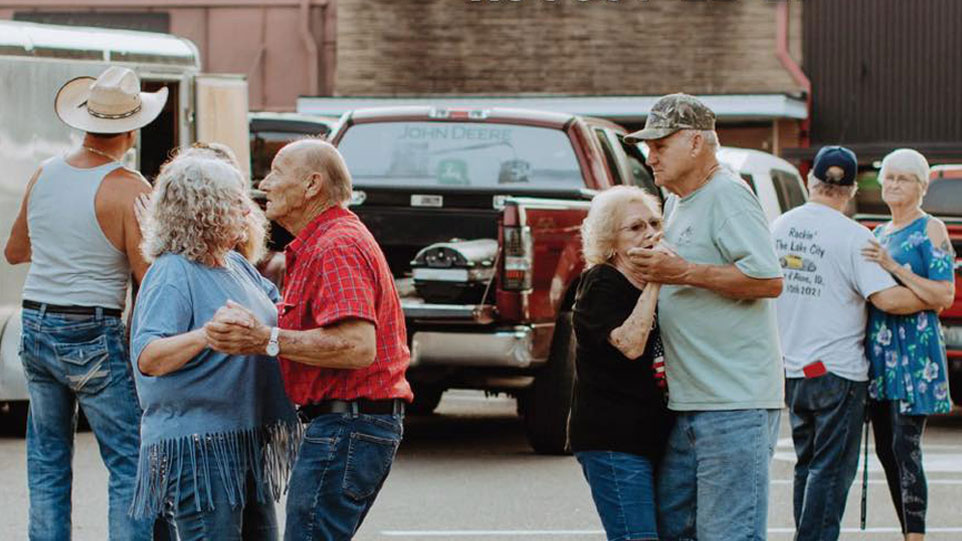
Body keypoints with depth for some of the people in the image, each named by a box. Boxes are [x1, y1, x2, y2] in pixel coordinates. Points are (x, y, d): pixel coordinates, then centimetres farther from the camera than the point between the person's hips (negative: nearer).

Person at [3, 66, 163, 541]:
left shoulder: (44, 174, 6)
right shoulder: (129, 189, -13)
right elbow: (148, 279, -14)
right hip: (93, 337, -6)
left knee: (47, 464, 14)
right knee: (130, 465, -2)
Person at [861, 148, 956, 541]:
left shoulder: (931, 230, -3)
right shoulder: (879, 234, 19)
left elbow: (943, 296, -13)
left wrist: (892, 266, -19)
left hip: (914, 350, -8)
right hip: (878, 350, 8)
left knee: (905, 448, -15)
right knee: (886, 450, 7)